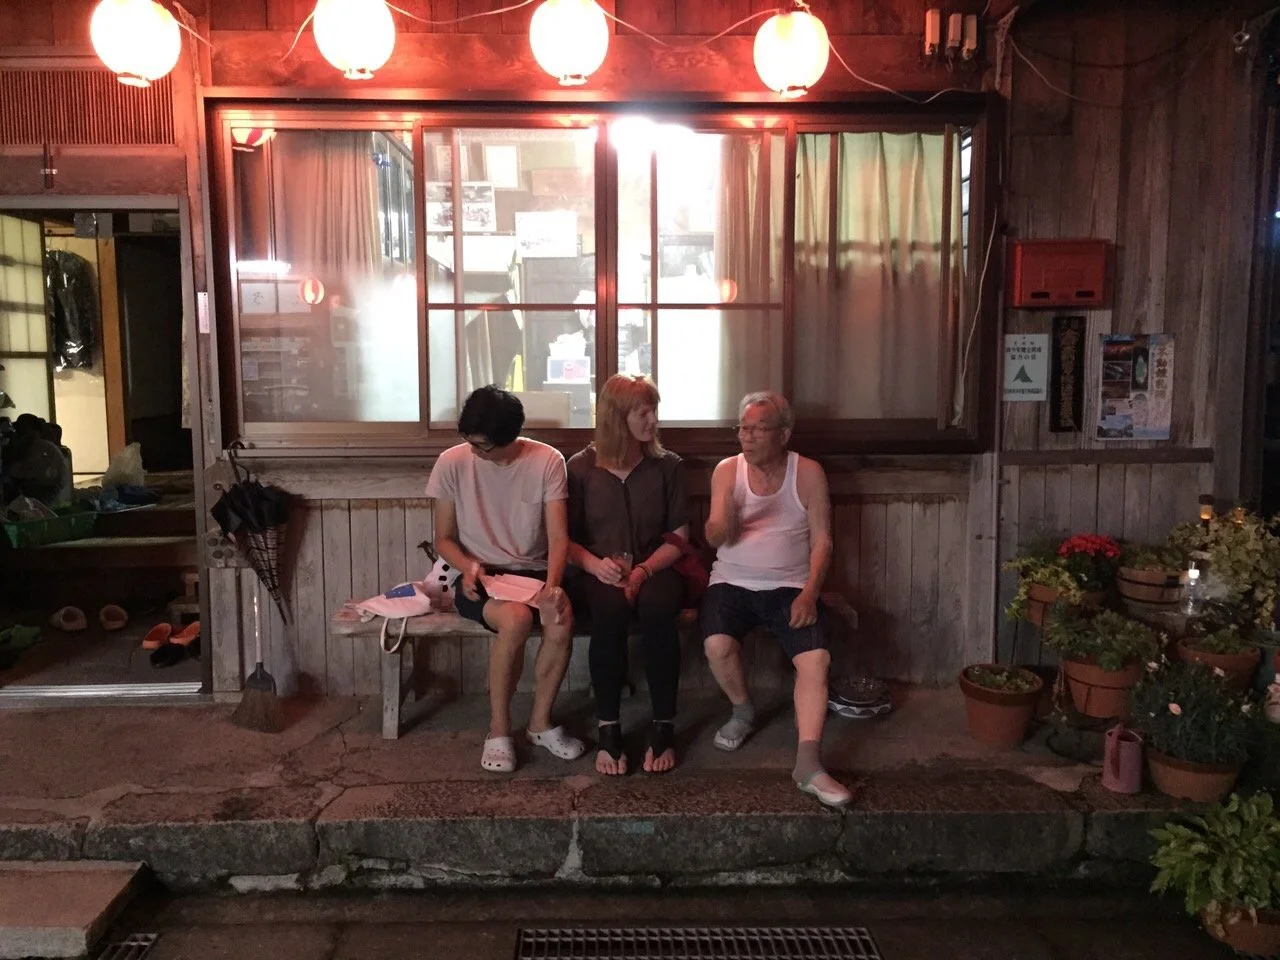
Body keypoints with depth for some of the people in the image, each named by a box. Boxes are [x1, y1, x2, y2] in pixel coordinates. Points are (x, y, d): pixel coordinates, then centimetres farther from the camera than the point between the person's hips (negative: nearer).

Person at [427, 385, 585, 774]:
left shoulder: (547, 461, -8)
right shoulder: (452, 463, -8)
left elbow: (558, 536, -11)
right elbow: (444, 539, 0)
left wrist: (551, 582, -30)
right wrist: (468, 565, -21)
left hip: (534, 571, 1)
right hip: (479, 577, -1)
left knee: (562, 620, -31)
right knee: (517, 618, -34)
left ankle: (541, 722, -5)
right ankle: (498, 729, -11)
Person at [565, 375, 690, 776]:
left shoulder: (667, 465, 6)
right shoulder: (581, 467, 3)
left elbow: (678, 536, 4)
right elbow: (565, 537, 4)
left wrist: (644, 570, -13)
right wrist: (595, 564, -16)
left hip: (654, 570, 1)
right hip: (598, 575, -1)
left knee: (657, 606, -34)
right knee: (610, 608, -35)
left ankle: (663, 726, -23)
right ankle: (608, 728, -25)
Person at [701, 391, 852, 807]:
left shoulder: (808, 473, -1)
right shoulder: (727, 469, 1)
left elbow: (822, 540, -1)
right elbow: (715, 538, -8)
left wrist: (809, 593, -16)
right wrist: (724, 513, -32)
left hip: (790, 586, 0)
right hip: (732, 583, 1)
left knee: (816, 659, -24)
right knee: (717, 646, -26)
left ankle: (808, 764, -21)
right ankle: (743, 712, 5)